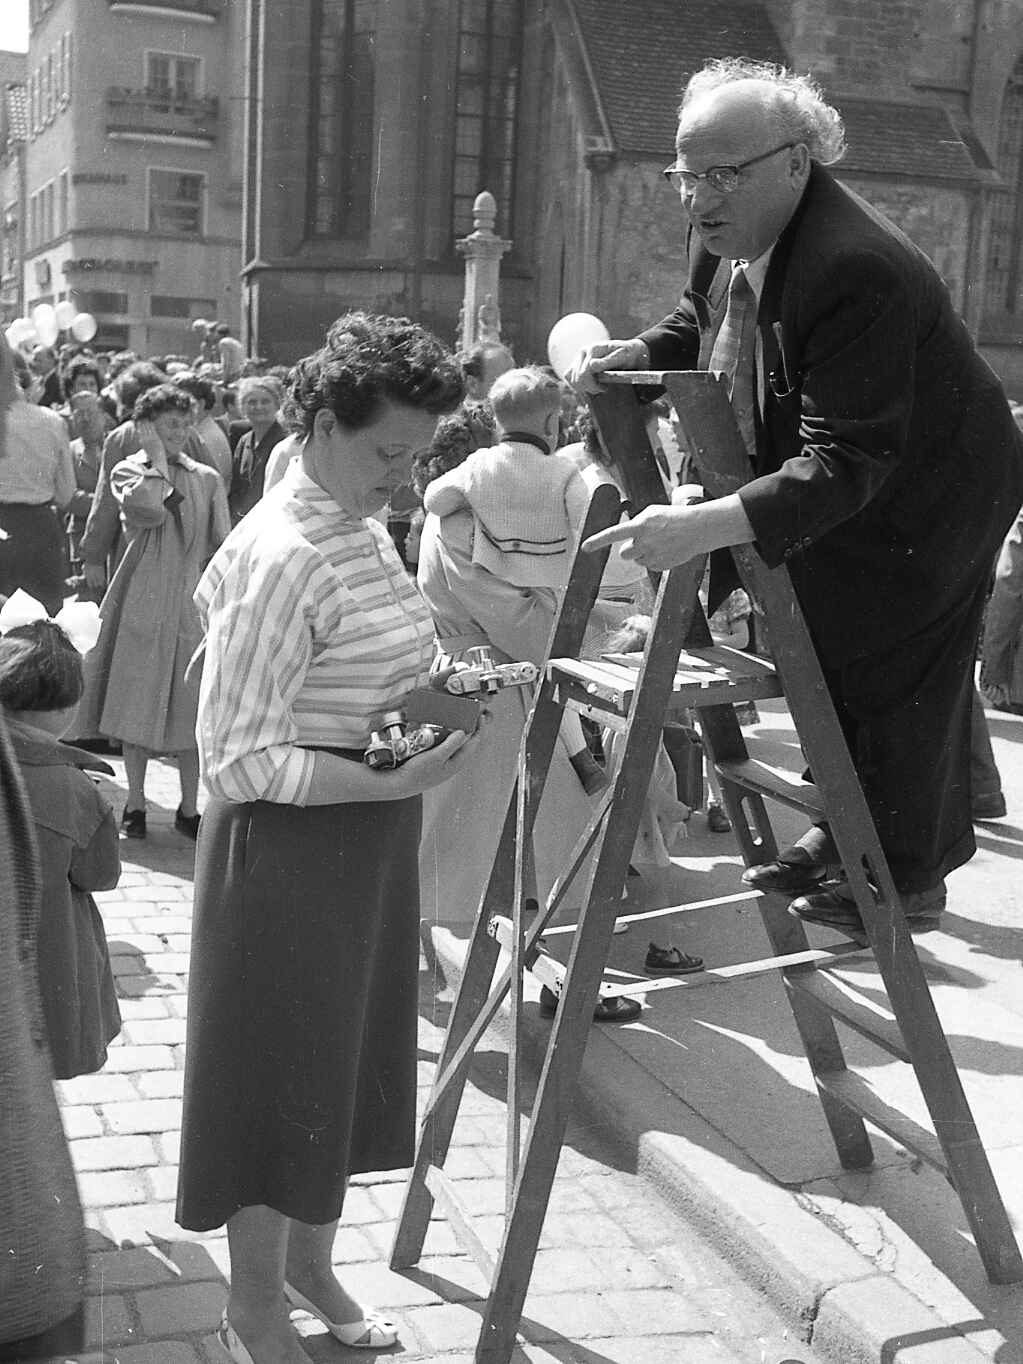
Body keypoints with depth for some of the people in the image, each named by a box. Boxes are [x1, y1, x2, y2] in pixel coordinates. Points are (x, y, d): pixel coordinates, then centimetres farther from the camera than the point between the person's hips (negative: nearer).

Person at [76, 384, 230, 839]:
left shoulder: (206, 479, 9)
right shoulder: (127, 471, 2)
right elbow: (150, 509, -20)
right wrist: (157, 459, -8)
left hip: (193, 602, 2)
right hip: (142, 602, -2)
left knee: (193, 711, 3)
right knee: (136, 706, 4)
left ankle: (188, 809, 15)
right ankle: (135, 805, 18)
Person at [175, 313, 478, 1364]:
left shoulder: (366, 528, 6)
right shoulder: (285, 556, -22)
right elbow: (236, 763, -22)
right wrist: (386, 777, -28)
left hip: (369, 844, 9)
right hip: (289, 852, -9)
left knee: (348, 1062, 20)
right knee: (284, 1075, 6)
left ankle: (308, 1261, 41)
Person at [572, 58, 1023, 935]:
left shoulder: (856, 271, -38)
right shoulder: (730, 237, -10)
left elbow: (849, 461, -42)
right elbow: (697, 327, 12)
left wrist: (708, 526, -52)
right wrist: (633, 356, -10)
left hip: (927, 495, -8)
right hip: (835, 491, 9)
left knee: (894, 677, 5)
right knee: (831, 657, 20)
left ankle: (907, 877, 27)